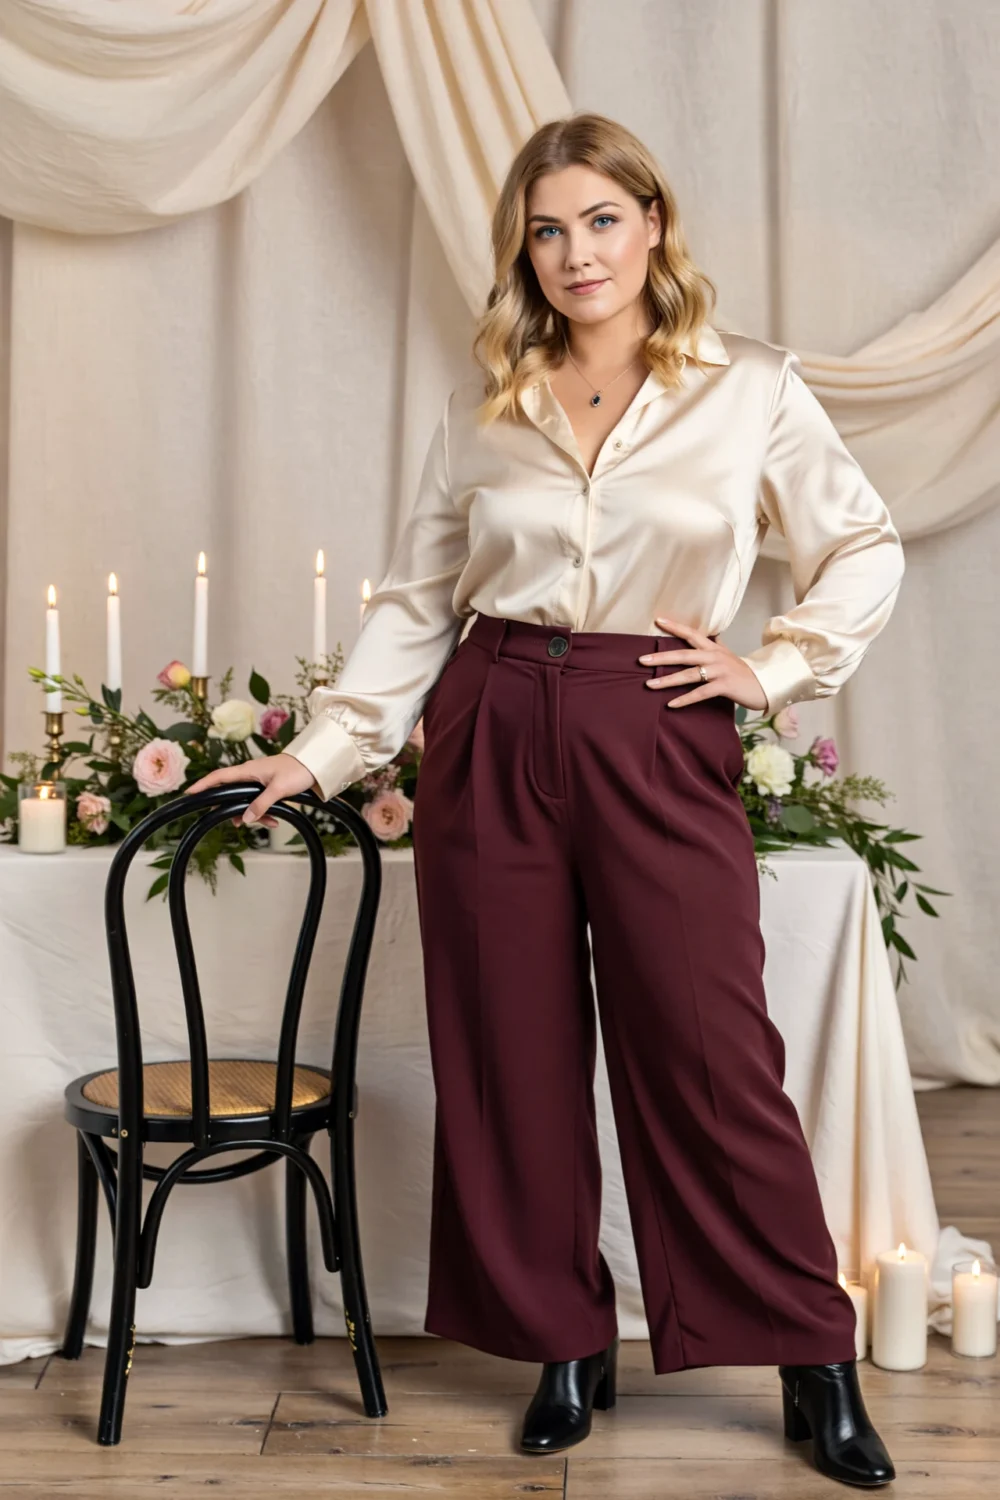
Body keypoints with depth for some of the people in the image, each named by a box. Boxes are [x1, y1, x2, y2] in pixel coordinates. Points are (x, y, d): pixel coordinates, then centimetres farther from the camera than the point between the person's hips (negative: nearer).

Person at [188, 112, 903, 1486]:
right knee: (514, 1059, 7)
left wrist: (771, 668, 0)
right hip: (491, 739, 3)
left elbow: (866, 550, 11)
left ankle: (817, 1367, 19)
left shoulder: (751, 392, 3)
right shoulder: (484, 411, 8)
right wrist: (323, 750, 3)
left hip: (660, 744, -2)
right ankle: (567, 1350, 25)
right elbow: (415, 602, 10)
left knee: (712, 1057, 1)